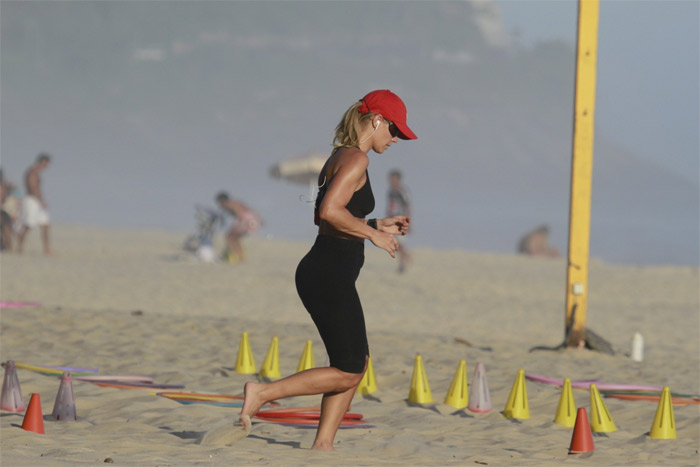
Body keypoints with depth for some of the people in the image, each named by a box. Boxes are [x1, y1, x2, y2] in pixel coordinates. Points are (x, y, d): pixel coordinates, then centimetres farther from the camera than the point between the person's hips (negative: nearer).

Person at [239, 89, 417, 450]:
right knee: (347, 373, -5)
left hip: (321, 273, 10)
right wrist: (372, 234, -17)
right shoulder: (356, 159, -13)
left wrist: (378, 225, 20)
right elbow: (329, 211, -27)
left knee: (357, 362, 14)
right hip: (331, 276, -10)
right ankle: (262, 393, -5)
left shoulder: (340, 158, 17)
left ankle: (322, 445, 13)